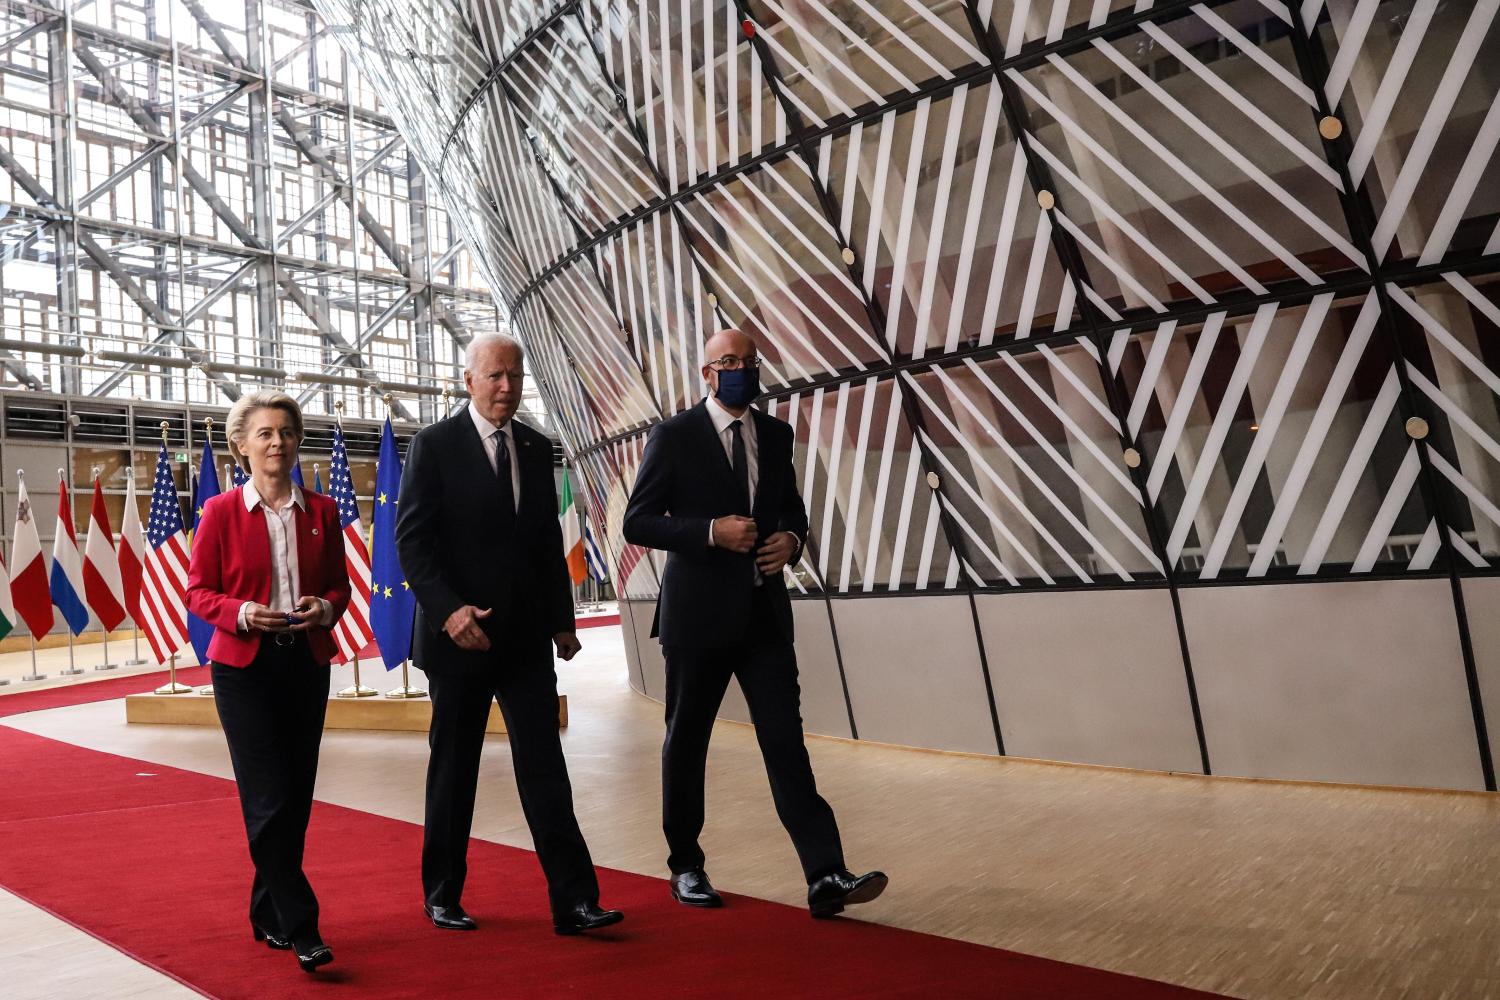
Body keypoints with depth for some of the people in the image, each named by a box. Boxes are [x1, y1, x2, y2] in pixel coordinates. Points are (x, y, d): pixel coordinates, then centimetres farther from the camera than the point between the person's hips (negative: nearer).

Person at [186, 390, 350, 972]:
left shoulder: (320, 512, 6)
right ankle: (299, 928, -2)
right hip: (243, 667, -3)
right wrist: (242, 613, -18)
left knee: (297, 795, 8)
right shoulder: (221, 512, -2)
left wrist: (324, 608, -11)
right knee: (270, 798, -7)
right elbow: (197, 591, 0)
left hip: (307, 664, 4)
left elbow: (340, 585, 11)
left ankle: (268, 916, 24)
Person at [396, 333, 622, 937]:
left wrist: (562, 619, 11)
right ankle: (442, 896, 26)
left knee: (544, 767, 0)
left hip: (527, 637, 4)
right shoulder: (435, 446, -4)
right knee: (453, 771, 10)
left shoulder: (536, 449, 11)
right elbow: (412, 540, -9)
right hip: (460, 635, -3)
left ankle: (574, 901, 2)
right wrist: (447, 609, -22)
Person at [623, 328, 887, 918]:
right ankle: (686, 867, 26)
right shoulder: (674, 436, -4)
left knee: (786, 741, -3)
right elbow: (637, 521, -7)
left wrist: (792, 538, -3)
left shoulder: (775, 434, 10)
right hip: (699, 612, -3)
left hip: (764, 611, 3)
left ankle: (826, 877, -5)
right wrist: (712, 531, -19)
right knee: (686, 741, 10)